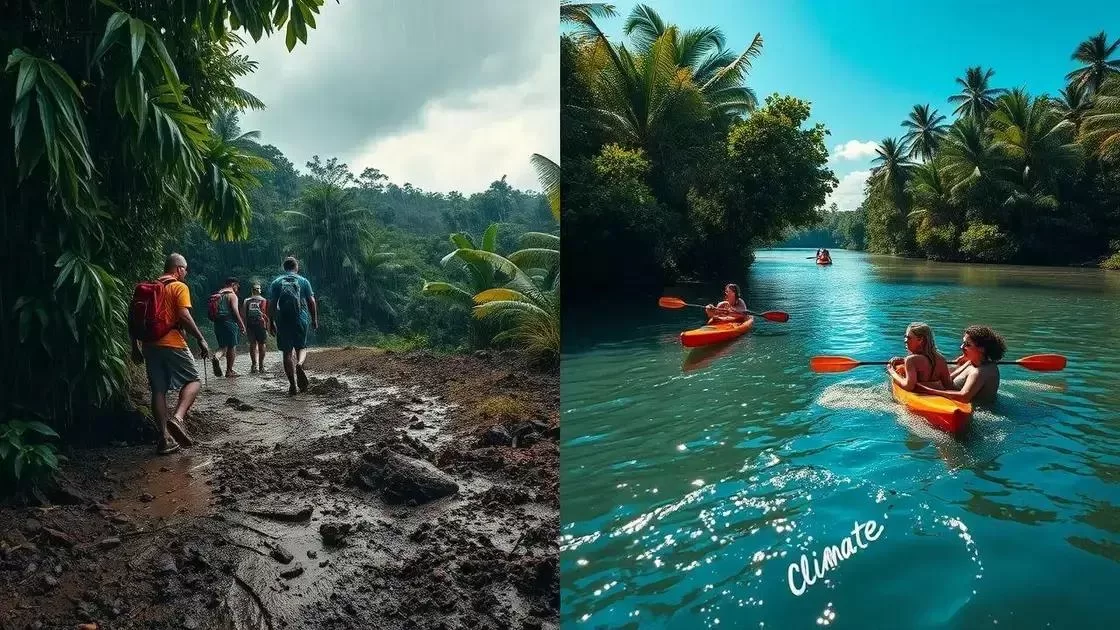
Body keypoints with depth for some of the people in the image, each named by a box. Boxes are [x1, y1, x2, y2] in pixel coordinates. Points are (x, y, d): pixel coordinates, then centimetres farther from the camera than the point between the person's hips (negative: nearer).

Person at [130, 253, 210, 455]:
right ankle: (178, 418, -17)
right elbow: (184, 316, -15)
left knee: (158, 390, 8)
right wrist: (201, 339, -10)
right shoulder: (179, 287, -2)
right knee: (193, 381, 7)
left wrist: (135, 346, 20)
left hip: (150, 345, 6)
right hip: (173, 344, -6)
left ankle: (164, 438, 7)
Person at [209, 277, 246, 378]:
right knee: (232, 346, 3)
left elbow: (212, 312, 15)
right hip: (229, 323, -6)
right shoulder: (232, 295, -6)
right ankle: (229, 371, 5)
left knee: (223, 346, 14)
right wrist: (242, 324, -11)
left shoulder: (217, 295, 16)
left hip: (218, 323, 7)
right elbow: (235, 311, -15)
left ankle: (216, 356, -19)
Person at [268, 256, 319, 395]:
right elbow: (311, 302, 2)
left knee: (287, 352, 6)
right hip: (301, 320, 0)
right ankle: (299, 364, -18)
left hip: (283, 321, 0)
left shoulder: (276, 283, 5)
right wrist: (314, 320, 10)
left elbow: (272, 304, 0)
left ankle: (292, 385, 3)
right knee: (301, 347, 16)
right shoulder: (303, 281, 5)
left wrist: (271, 323, 6)